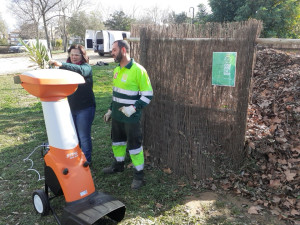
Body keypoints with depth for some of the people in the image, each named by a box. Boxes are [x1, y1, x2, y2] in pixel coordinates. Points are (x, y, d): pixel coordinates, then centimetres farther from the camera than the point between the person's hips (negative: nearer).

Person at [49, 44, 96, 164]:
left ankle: (86, 161, 19)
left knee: (84, 136, 2)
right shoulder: (68, 68, 11)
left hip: (84, 108, -6)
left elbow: (79, 69, -35)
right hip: (70, 108, 7)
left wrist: (61, 64, -43)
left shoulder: (86, 67, -10)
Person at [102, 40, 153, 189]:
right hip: (116, 115, 8)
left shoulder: (138, 70, -17)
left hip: (131, 118, -8)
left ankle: (139, 175, 17)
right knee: (117, 140, 21)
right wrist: (110, 110, 20)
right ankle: (118, 165, 43)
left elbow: (148, 94, -16)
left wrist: (134, 108, -26)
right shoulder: (117, 70, 9)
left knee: (134, 145, 2)